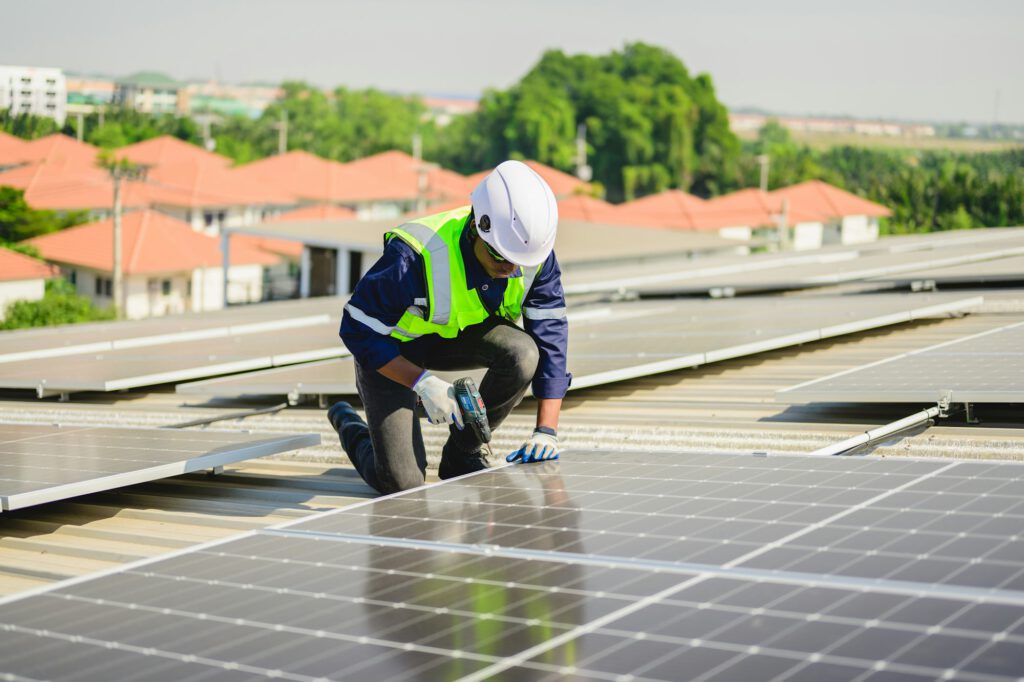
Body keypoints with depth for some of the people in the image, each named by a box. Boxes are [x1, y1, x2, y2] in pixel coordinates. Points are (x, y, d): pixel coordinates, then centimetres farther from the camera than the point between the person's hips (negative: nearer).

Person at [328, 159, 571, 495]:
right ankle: (350, 426, 20)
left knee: (523, 353, -30)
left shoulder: (534, 253, -22)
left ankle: (463, 452, -4)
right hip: (392, 347, -4)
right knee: (402, 483, -15)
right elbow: (359, 329, -25)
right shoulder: (415, 257, -36)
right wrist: (422, 382, -33)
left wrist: (546, 430, -24)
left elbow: (550, 333, -18)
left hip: (461, 336, 4)